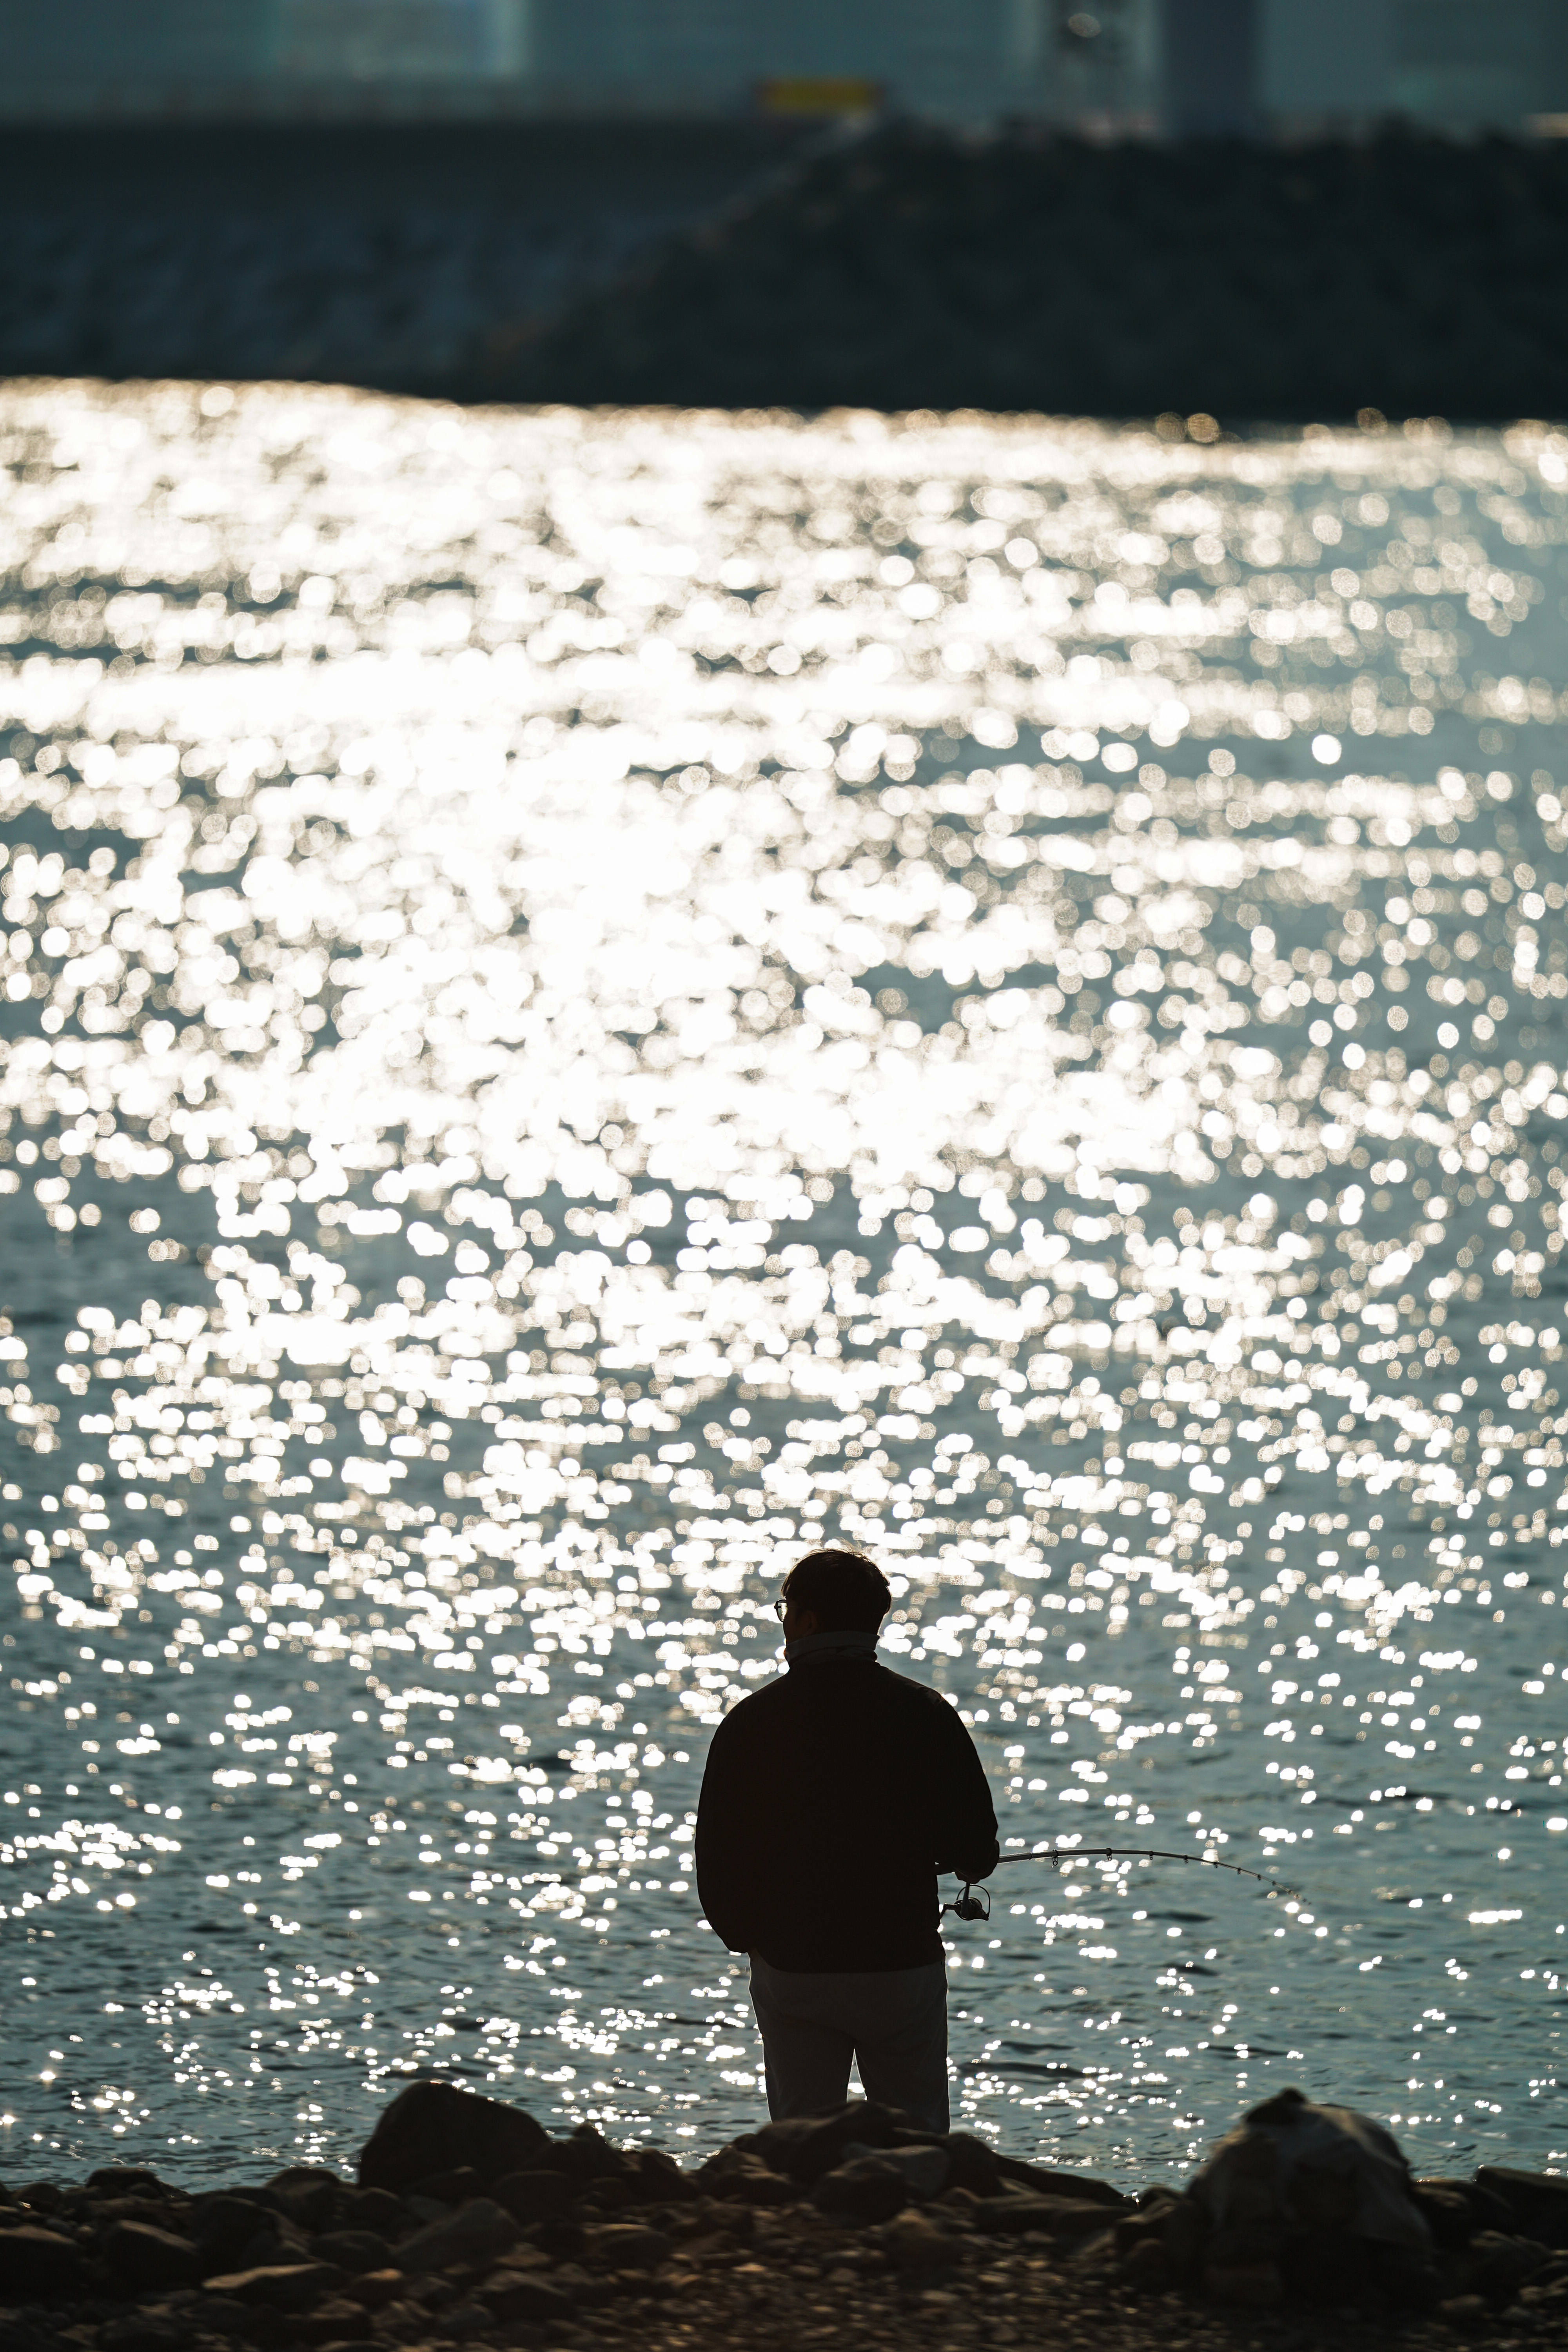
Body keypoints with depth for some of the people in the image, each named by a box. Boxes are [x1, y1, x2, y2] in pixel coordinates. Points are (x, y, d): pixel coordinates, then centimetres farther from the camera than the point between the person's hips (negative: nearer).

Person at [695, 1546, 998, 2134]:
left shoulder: (750, 1725, -4)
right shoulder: (927, 1716, -3)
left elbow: (717, 1857, -2)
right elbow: (976, 1853, -1)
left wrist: (745, 1937, 15)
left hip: (791, 1970, 0)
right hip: (904, 1964, 0)